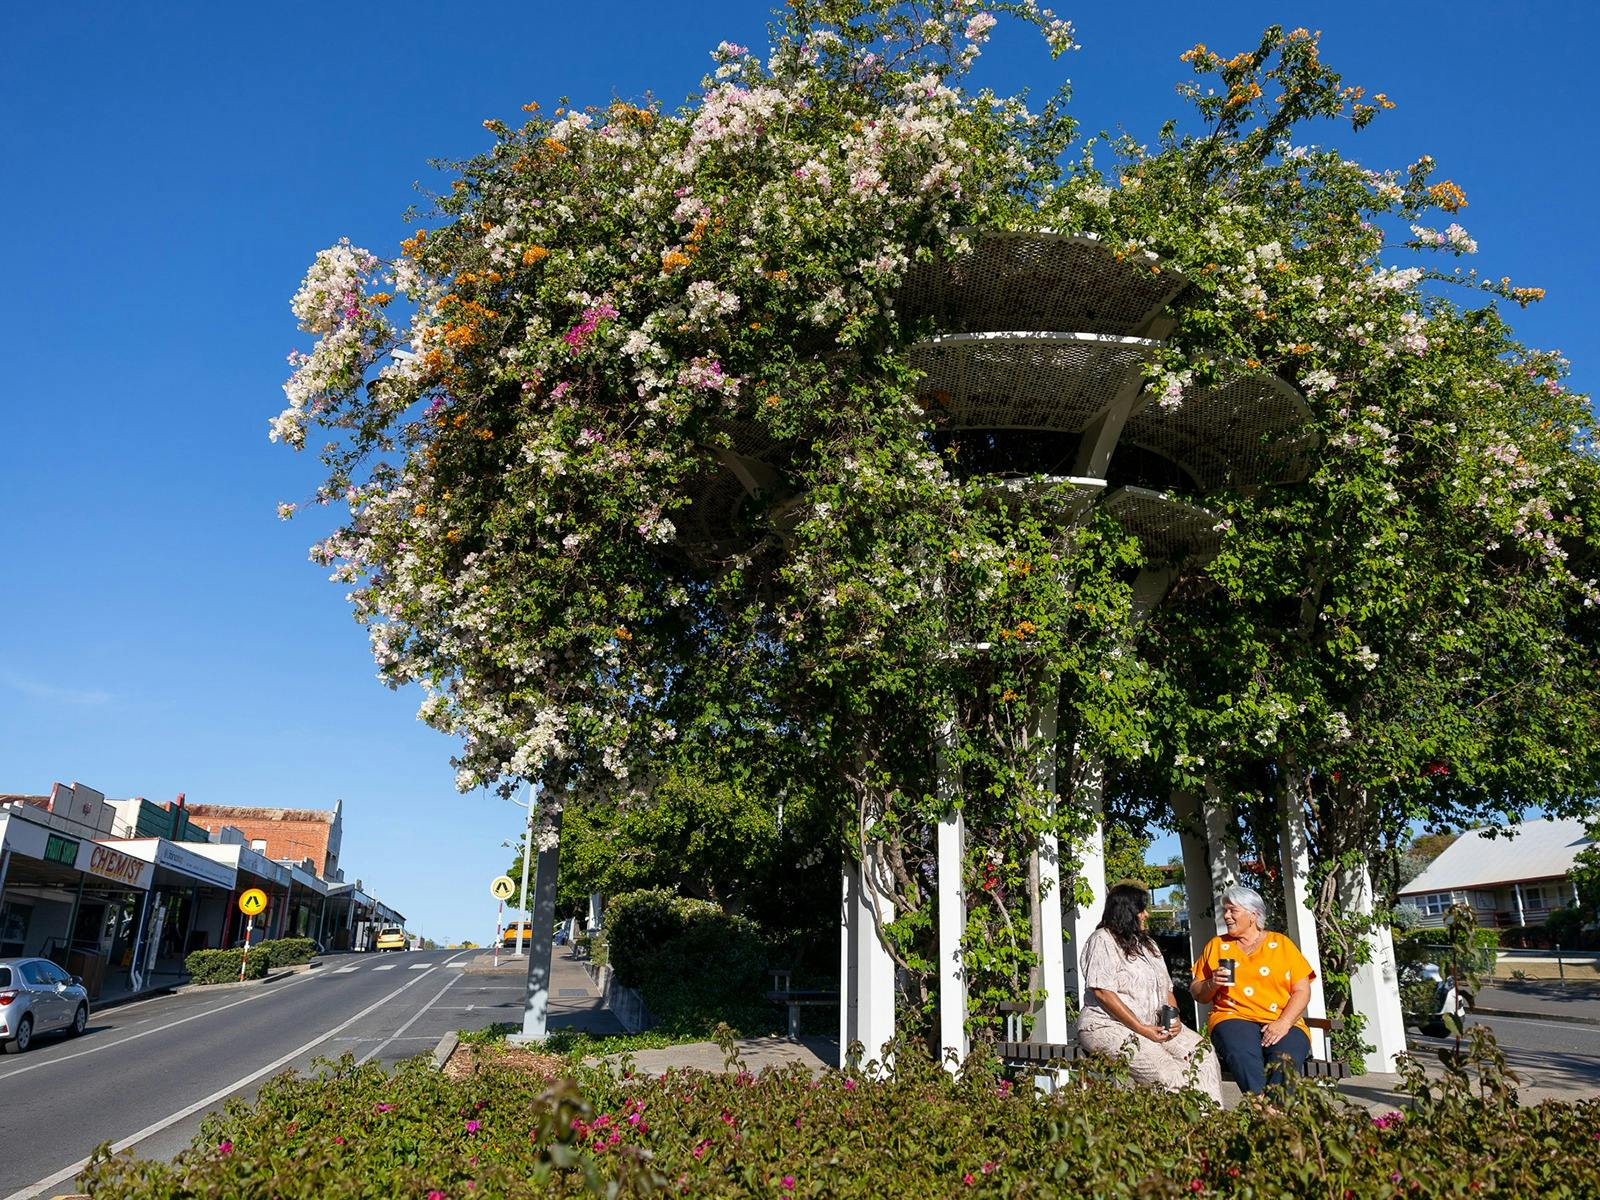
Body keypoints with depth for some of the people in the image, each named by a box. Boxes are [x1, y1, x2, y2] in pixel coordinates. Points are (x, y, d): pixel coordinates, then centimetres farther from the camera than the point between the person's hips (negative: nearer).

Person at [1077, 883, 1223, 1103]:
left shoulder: (1147, 944, 22)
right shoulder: (1102, 941, -4)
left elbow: (1166, 988, 21)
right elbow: (1102, 992, -15)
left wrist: (1175, 1018, -1)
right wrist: (1141, 1029, -17)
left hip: (1155, 1025, 7)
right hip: (1110, 1026, -7)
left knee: (1202, 1051, -14)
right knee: (1165, 1071, -28)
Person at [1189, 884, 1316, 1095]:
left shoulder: (1282, 944, 15)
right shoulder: (1216, 945, 19)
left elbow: (1302, 991, 6)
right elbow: (1198, 994, 19)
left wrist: (1283, 1023, -10)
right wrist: (1212, 984, -3)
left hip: (1283, 1024, 0)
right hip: (1234, 1018, 0)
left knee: (1285, 1061, -35)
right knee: (1245, 1059, -35)